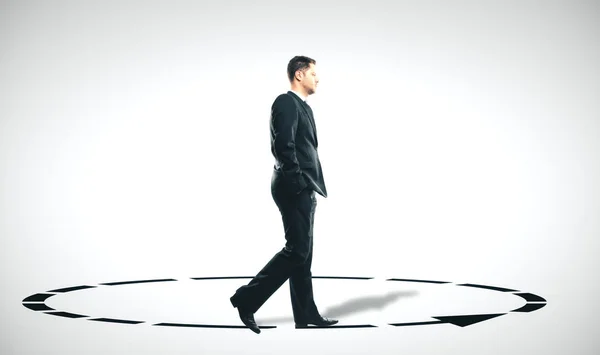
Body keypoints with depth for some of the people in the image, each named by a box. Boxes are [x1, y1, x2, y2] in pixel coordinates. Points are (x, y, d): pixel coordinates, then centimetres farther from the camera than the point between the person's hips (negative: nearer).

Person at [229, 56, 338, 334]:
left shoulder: (302, 106, 19)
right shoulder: (286, 102, -10)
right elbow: (283, 146, -21)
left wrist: (309, 187, 12)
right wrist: (298, 183, -20)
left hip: (304, 189, 10)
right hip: (294, 189, -10)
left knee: (303, 253, 10)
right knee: (296, 251, -10)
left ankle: (306, 314, 15)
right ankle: (247, 299, -5)